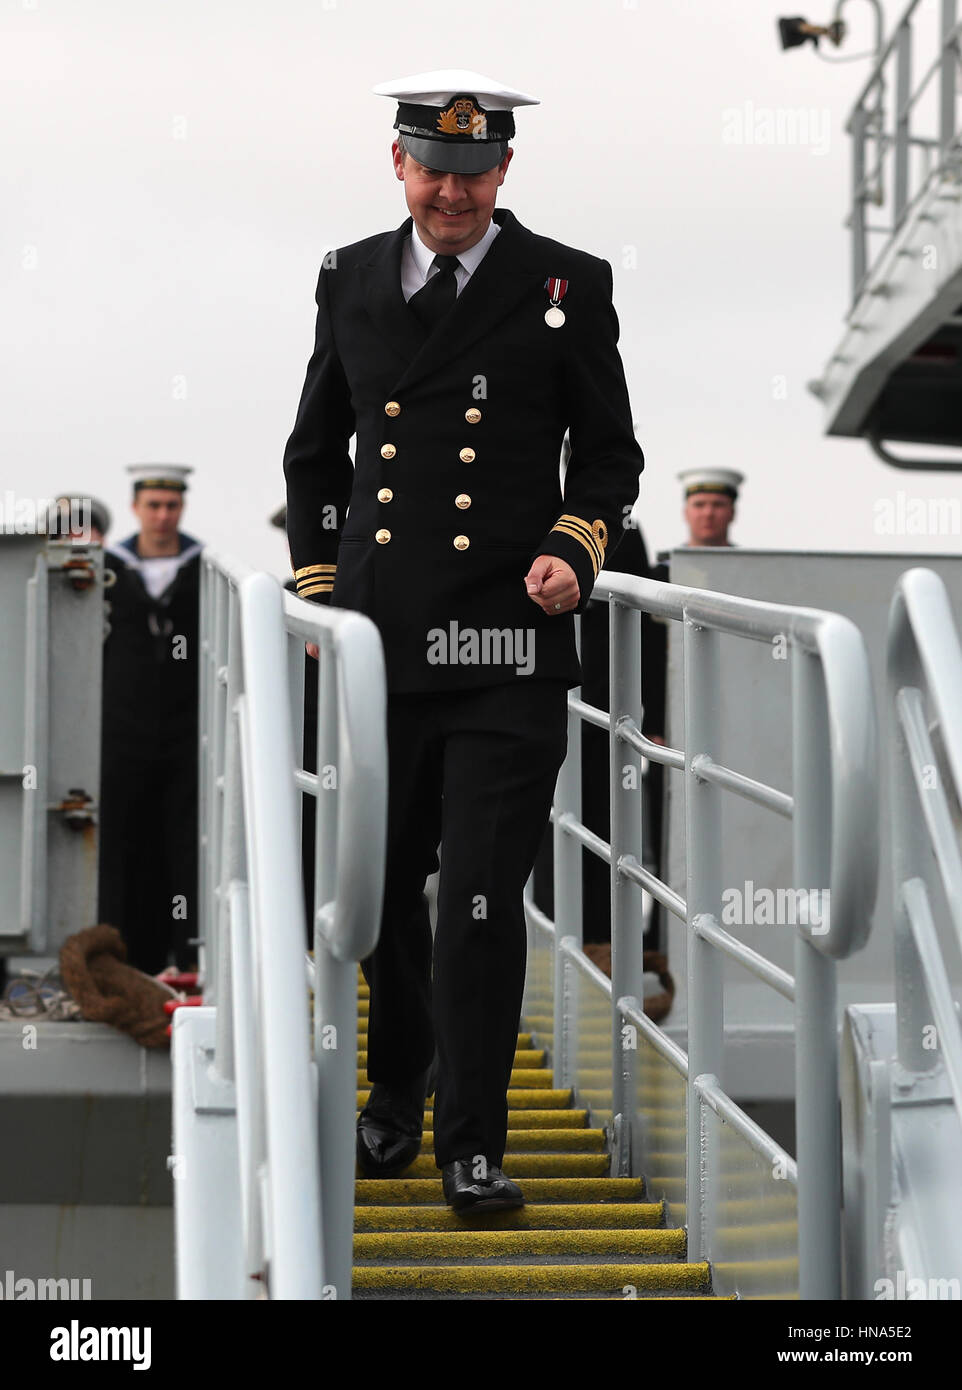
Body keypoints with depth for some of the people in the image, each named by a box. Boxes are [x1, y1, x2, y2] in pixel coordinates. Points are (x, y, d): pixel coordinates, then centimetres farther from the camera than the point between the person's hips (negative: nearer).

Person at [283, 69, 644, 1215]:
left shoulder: (566, 287, 2)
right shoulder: (350, 280, 11)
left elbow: (609, 454, 8)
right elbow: (314, 452, 21)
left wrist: (575, 545, -9)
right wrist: (317, 585, 13)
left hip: (507, 647, -3)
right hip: (375, 642, 3)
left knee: (483, 900, -6)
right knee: (380, 889, 13)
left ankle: (472, 1147, 2)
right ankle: (395, 1100, 33)